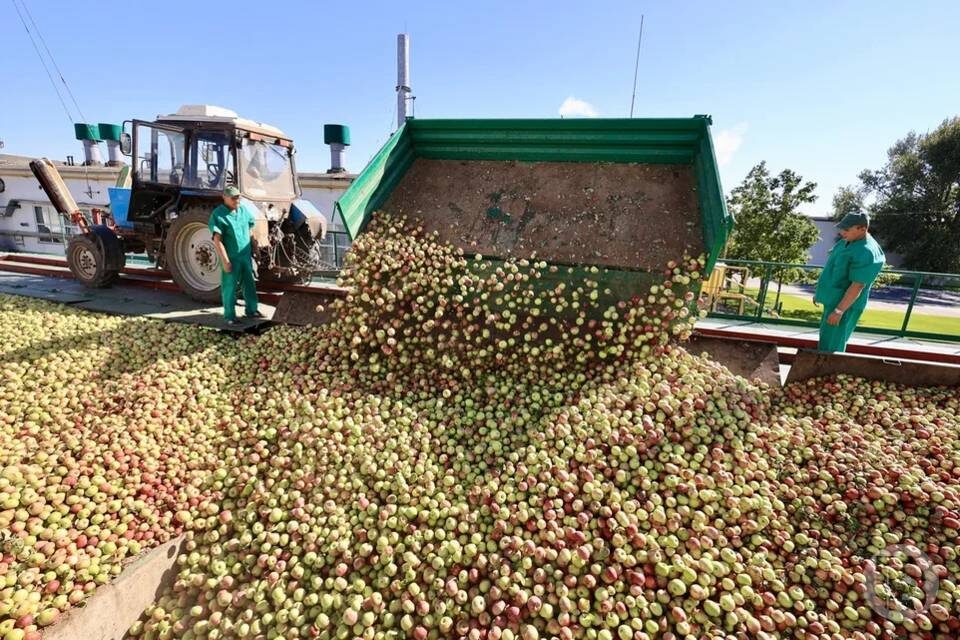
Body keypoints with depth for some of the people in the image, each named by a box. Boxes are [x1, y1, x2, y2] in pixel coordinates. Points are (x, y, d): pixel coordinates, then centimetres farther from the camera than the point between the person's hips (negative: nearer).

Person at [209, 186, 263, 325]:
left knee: (249, 284, 15)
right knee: (229, 287, 3)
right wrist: (225, 261, -23)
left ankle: (251, 310, 29)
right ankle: (230, 316, 14)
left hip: (246, 255, 6)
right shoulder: (218, 215, -14)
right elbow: (217, 240, -19)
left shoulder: (244, 209, 4)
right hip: (231, 258, -6)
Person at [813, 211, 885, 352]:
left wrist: (839, 310, -26)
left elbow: (857, 286, -25)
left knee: (831, 346, -4)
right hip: (833, 299, 10)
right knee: (826, 339, 19)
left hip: (845, 305, -10)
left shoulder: (866, 253, -22)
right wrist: (820, 292, 21)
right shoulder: (846, 241, 7)